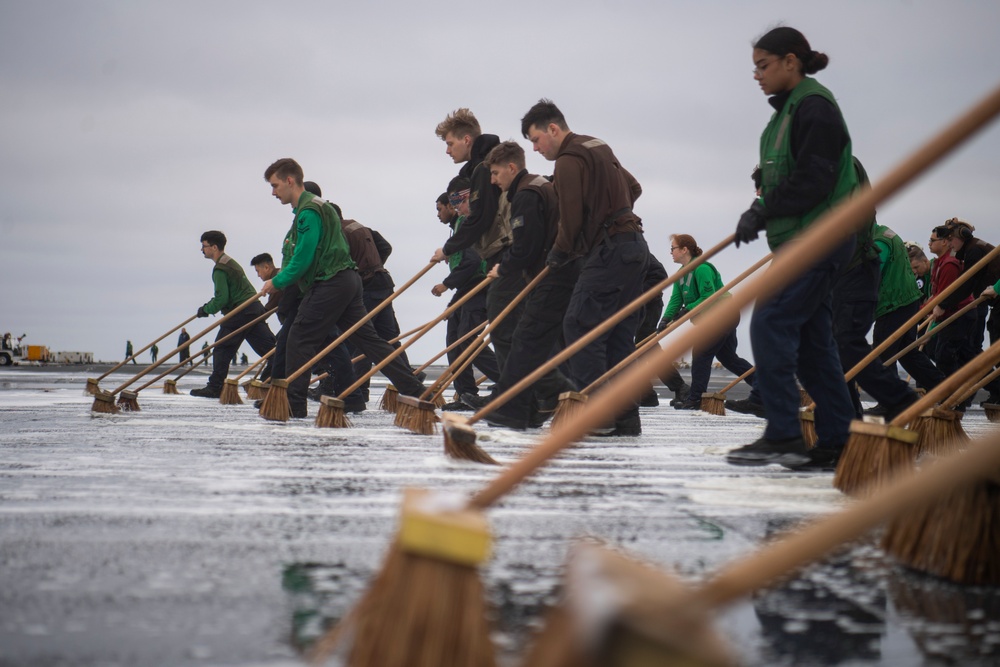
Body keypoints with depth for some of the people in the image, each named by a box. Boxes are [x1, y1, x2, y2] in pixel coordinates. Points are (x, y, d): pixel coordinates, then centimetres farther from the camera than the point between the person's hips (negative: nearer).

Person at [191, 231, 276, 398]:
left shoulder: (220, 269, -11)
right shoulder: (231, 262, 22)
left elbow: (222, 299, -17)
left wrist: (206, 310, -1)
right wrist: (209, 306, 20)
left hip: (240, 313, -9)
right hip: (255, 309, 9)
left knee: (222, 349, -1)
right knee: (269, 347, 4)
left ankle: (215, 387, 1)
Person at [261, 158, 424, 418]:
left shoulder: (308, 211, -12)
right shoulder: (315, 206, 21)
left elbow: (303, 259, -17)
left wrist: (277, 282, -6)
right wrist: (281, 281, 17)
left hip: (330, 284, -10)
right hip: (346, 280, 10)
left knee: (299, 339, -5)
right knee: (368, 338, 8)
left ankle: (293, 404, -4)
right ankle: (415, 391, 4)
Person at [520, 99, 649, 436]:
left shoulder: (569, 160, -10)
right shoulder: (599, 149, 21)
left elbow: (572, 217, -13)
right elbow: (633, 188, 29)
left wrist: (559, 252, 2)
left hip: (609, 251, -10)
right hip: (635, 247, 10)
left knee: (580, 326, -11)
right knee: (619, 334, 9)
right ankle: (625, 417, 8)